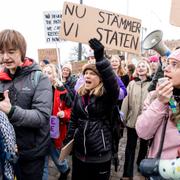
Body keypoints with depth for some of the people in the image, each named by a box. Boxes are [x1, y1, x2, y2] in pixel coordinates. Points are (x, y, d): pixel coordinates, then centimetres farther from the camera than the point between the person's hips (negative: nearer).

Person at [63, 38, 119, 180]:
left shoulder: (106, 95, -13)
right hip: (79, 153, 5)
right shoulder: (79, 94, 3)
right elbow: (73, 120, 11)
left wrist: (100, 59, -46)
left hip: (100, 155, -4)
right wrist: (68, 141, 11)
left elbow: (113, 84, -36)